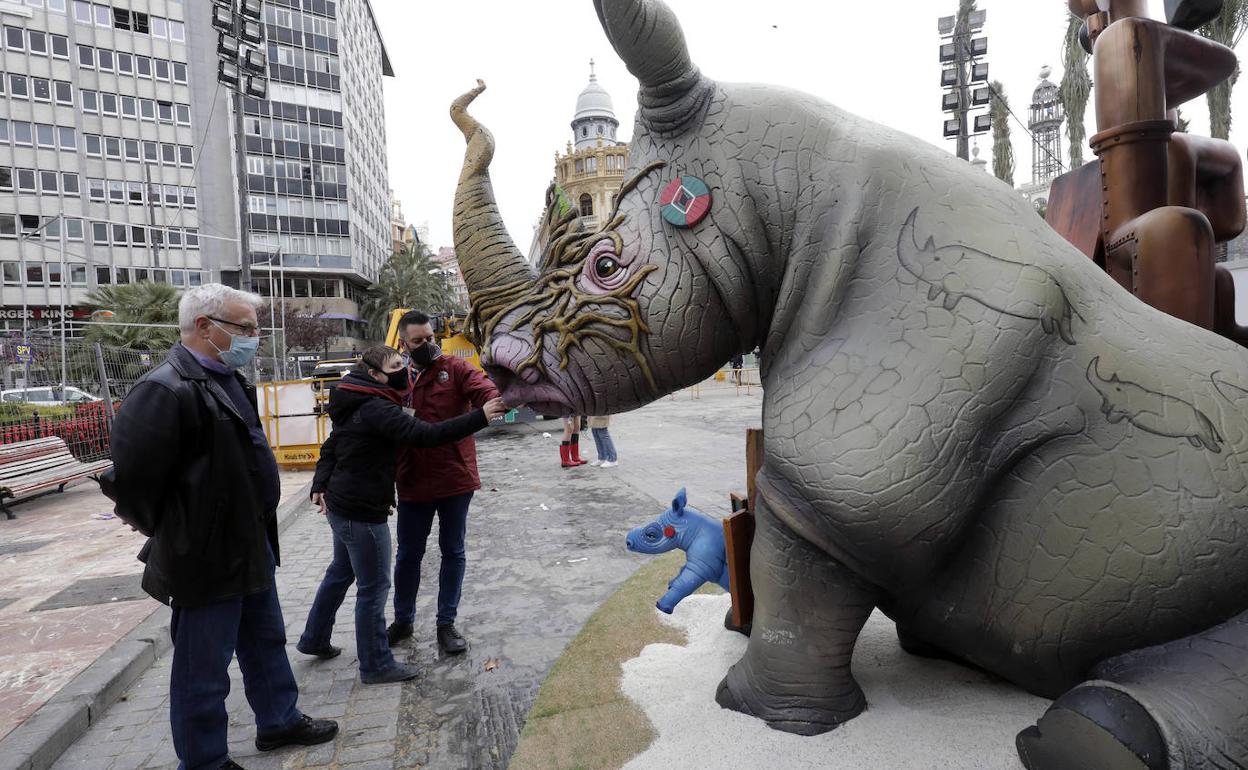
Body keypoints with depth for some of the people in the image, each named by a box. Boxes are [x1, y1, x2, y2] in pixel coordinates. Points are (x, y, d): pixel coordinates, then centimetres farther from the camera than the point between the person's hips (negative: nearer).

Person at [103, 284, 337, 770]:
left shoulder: (229, 382, 8)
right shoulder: (166, 390, -23)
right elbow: (130, 480, -24)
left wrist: (260, 533, 18)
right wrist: (171, 537, -9)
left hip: (251, 546, 9)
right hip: (207, 560, -9)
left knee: (266, 642, 23)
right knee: (204, 671, 9)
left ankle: (278, 721, 42)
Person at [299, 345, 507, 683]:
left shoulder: (360, 406, 10)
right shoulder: (376, 409, -24)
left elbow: (332, 445, 18)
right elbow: (426, 434, -34)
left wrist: (321, 484, 15)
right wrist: (480, 417, -35)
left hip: (342, 506, 11)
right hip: (363, 513, -11)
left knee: (340, 573, 27)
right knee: (374, 587, 1)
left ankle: (314, 640, 43)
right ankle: (376, 665, 14)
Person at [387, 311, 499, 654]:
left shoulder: (455, 368, -4)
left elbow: (483, 390, -22)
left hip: (456, 479, -2)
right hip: (413, 482, 2)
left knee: (453, 552, 11)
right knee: (408, 554, 16)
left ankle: (446, 623, 28)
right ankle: (403, 620, 37)